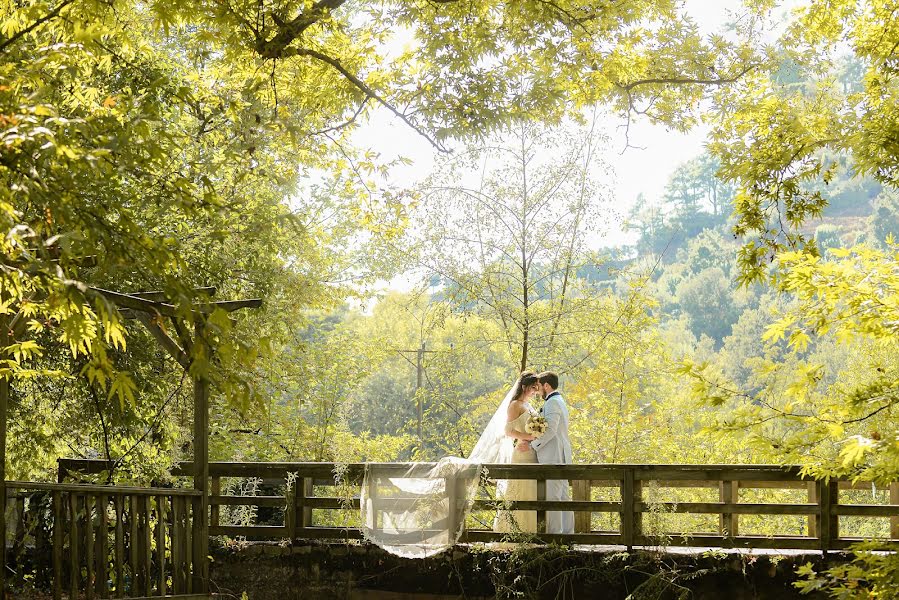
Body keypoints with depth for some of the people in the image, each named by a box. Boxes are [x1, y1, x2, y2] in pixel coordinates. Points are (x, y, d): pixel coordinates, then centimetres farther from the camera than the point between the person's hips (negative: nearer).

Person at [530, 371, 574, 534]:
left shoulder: (552, 402, -12)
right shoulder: (560, 401, 22)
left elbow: (550, 430, -22)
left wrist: (533, 445, -15)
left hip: (553, 458, -10)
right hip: (562, 457, 10)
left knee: (552, 497, -10)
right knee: (563, 496, 10)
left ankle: (553, 533, -12)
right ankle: (567, 531, 11)